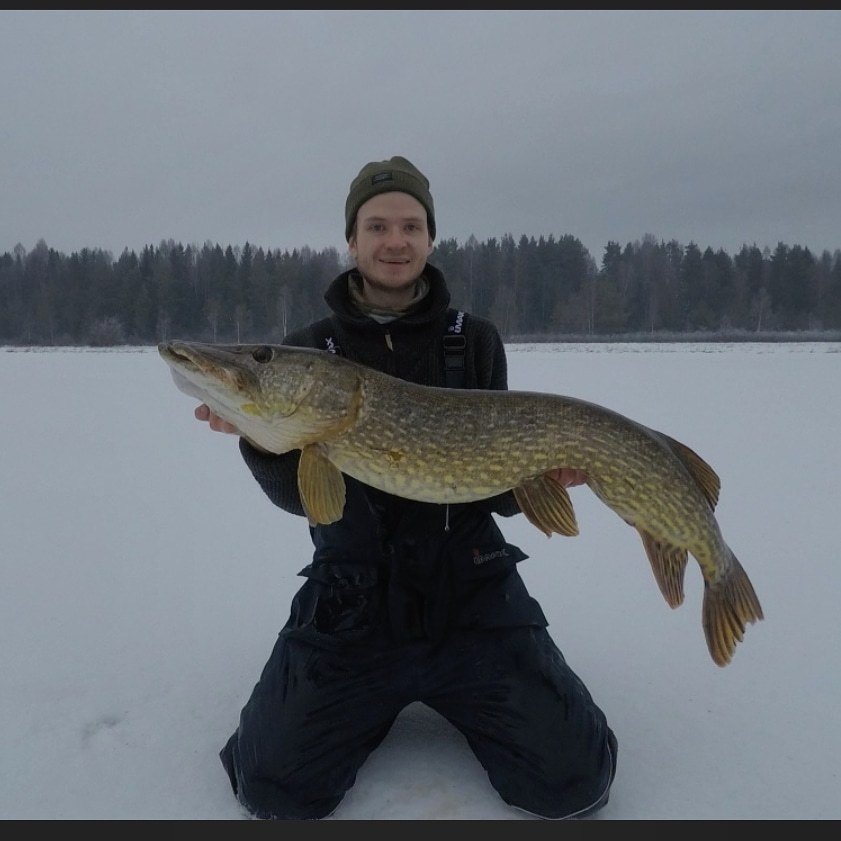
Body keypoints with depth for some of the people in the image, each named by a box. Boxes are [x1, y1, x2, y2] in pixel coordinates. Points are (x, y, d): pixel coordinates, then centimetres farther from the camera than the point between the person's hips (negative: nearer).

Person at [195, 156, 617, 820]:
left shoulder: (476, 341, 3)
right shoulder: (307, 352, 3)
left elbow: (495, 493, 3)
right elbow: (298, 497, -4)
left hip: (472, 597, 0)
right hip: (351, 604, 1)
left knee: (572, 782, -12)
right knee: (277, 788, -13)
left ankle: (454, 696, 18)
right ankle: (376, 705, 18)